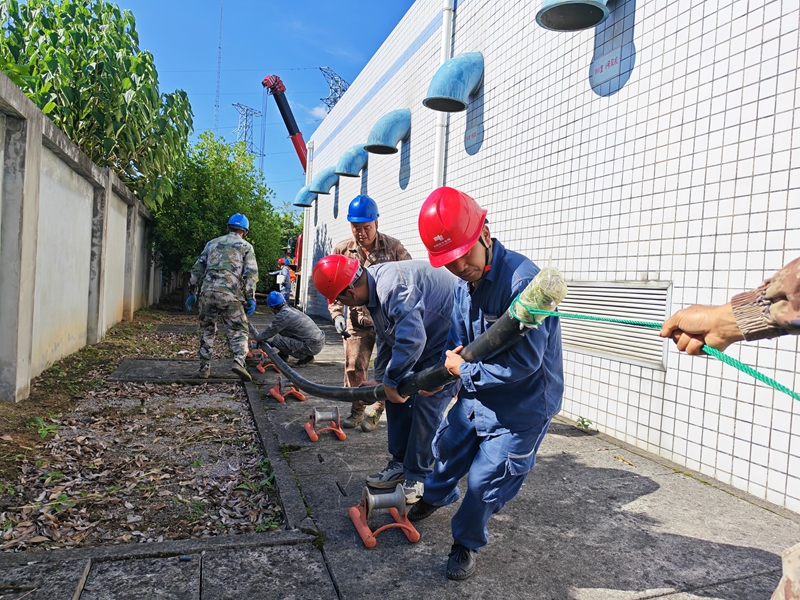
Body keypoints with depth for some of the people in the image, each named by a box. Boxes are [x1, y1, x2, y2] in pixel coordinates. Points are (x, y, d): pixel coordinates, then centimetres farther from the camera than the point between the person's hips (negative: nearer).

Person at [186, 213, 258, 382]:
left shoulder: (212, 243, 20)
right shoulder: (246, 246, 10)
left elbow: (197, 269, 17)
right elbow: (251, 274, -1)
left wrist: (192, 293, 21)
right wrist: (251, 298, -1)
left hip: (208, 292, 3)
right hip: (231, 295, -3)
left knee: (207, 330, 16)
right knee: (238, 330, 3)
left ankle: (204, 367, 17)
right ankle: (239, 360, -19)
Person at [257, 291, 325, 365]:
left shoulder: (282, 315, -14)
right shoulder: (291, 310, 12)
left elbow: (269, 332, -4)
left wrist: (257, 340, 15)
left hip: (312, 347, -9)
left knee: (274, 339, -14)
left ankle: (305, 356, -4)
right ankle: (283, 354, 25)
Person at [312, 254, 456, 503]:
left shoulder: (393, 286, -32)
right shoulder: (374, 289, 3)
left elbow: (411, 338, -40)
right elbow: (385, 340, 16)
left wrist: (392, 380, -27)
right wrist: (380, 378, 16)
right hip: (426, 341, 10)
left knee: (426, 407, -11)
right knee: (397, 398, 9)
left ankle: (417, 478, 5)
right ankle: (400, 464, 21)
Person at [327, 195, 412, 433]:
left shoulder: (393, 247, -9)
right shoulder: (342, 250, -2)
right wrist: (337, 314, -7)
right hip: (358, 321, 2)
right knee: (353, 368, 5)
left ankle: (376, 413, 22)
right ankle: (356, 411, 25)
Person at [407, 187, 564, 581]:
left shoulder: (523, 280, -30)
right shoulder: (464, 283, -3)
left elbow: (523, 362, -31)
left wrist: (465, 371, -19)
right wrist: (448, 366, -8)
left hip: (521, 408, -7)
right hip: (476, 396, 8)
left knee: (484, 481, 2)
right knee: (448, 448, 24)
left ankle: (466, 543, 31)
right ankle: (435, 497, 56)